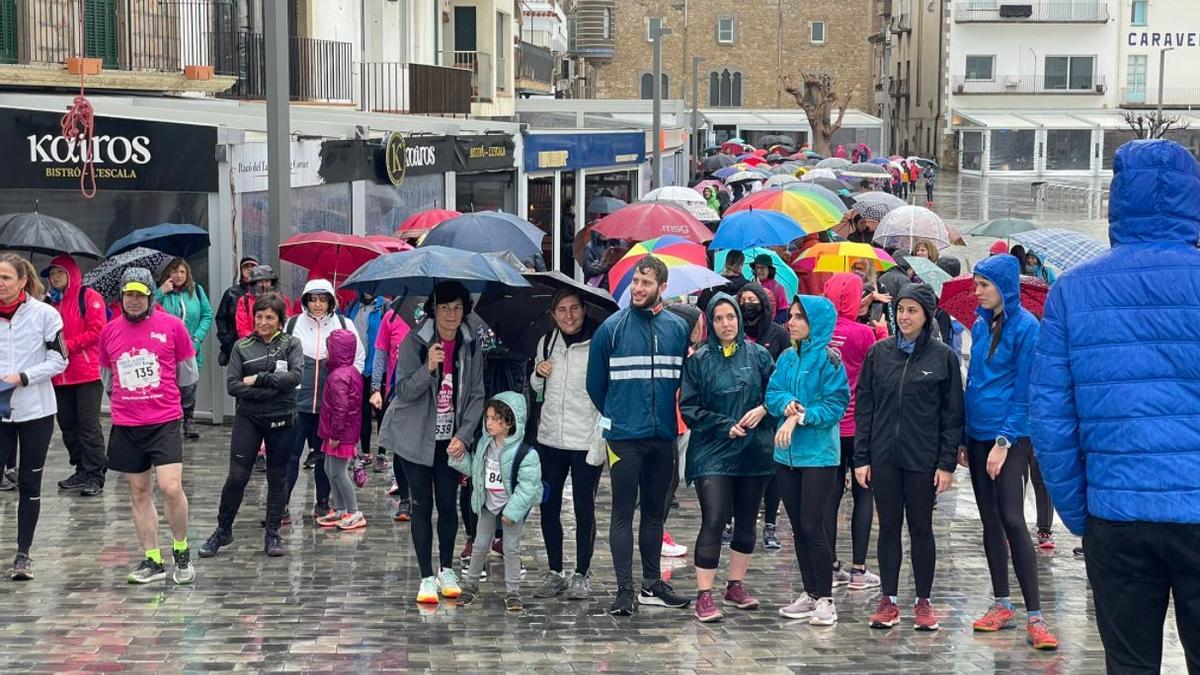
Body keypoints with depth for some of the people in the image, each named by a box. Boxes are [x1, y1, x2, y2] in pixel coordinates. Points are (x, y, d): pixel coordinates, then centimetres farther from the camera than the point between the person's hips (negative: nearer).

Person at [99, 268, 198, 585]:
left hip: (164, 421, -3)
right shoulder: (109, 332, 6)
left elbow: (189, 375, 6)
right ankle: (153, 561, 16)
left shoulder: (172, 326, -3)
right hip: (125, 425, 3)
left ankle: (181, 551, 9)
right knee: (140, 492, 8)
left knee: (171, 488, -13)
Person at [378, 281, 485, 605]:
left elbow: (476, 395, 2)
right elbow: (403, 391, -13)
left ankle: (447, 571, 21)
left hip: (451, 439, 3)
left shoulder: (471, 346, -1)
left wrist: (464, 435, -8)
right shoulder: (414, 343, -11)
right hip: (415, 438, -3)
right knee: (422, 504, 0)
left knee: (447, 503, 6)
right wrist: (428, 368, -30)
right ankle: (427, 578, 5)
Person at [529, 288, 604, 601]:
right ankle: (554, 573, 21)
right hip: (550, 438, 5)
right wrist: (538, 374, -1)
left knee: (584, 509, 4)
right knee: (548, 507, 9)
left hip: (586, 440, -5)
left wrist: (602, 438, -16)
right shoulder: (546, 343, 7)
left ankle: (581, 575, 14)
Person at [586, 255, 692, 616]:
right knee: (624, 513, -4)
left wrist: (666, 414, 11)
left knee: (655, 511, 12)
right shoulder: (611, 328, -4)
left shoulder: (678, 328, 4)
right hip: (624, 436, -3)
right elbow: (595, 383, 5)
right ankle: (625, 590, -3)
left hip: (663, 436, 3)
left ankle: (651, 584, 22)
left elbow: (683, 377, 14)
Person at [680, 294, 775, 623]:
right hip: (712, 452, -3)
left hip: (753, 451, 3)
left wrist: (763, 409, -11)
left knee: (746, 522, 12)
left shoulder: (758, 355, 5)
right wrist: (726, 426, -12)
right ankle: (704, 596, -9)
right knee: (713, 521, -11)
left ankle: (736, 586, 26)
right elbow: (689, 408, -3)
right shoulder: (699, 361, 0)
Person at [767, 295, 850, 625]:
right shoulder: (787, 358, 10)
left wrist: (800, 417, -20)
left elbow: (835, 405, -13)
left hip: (819, 454, -7)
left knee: (813, 526, -7)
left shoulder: (828, 360, -9)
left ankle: (826, 599, 2)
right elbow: (772, 394, 6)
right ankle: (810, 594, 21)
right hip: (786, 453, 7)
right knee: (798, 527, 11)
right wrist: (787, 403, -15)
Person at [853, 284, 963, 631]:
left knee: (921, 528, 6)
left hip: (923, 459, -2)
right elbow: (863, 406, 6)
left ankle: (923, 602, 15)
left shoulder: (943, 357, -2)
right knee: (889, 527, 7)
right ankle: (888, 601, 15)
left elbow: (952, 414, -1)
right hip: (884, 456, 2)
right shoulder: (879, 353, 4)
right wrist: (861, 458, 1)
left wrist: (947, 463, -6)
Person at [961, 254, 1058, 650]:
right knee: (990, 522, 9)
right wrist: (963, 438, 13)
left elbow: (1024, 390, -12)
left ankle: (1035, 617, -13)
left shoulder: (1025, 328, -10)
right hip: (978, 435, 7)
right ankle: (1002, 607, 17)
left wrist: (1004, 441, -16)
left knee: (1012, 520, -13)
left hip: (1009, 436, -7)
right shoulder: (981, 326, 10)